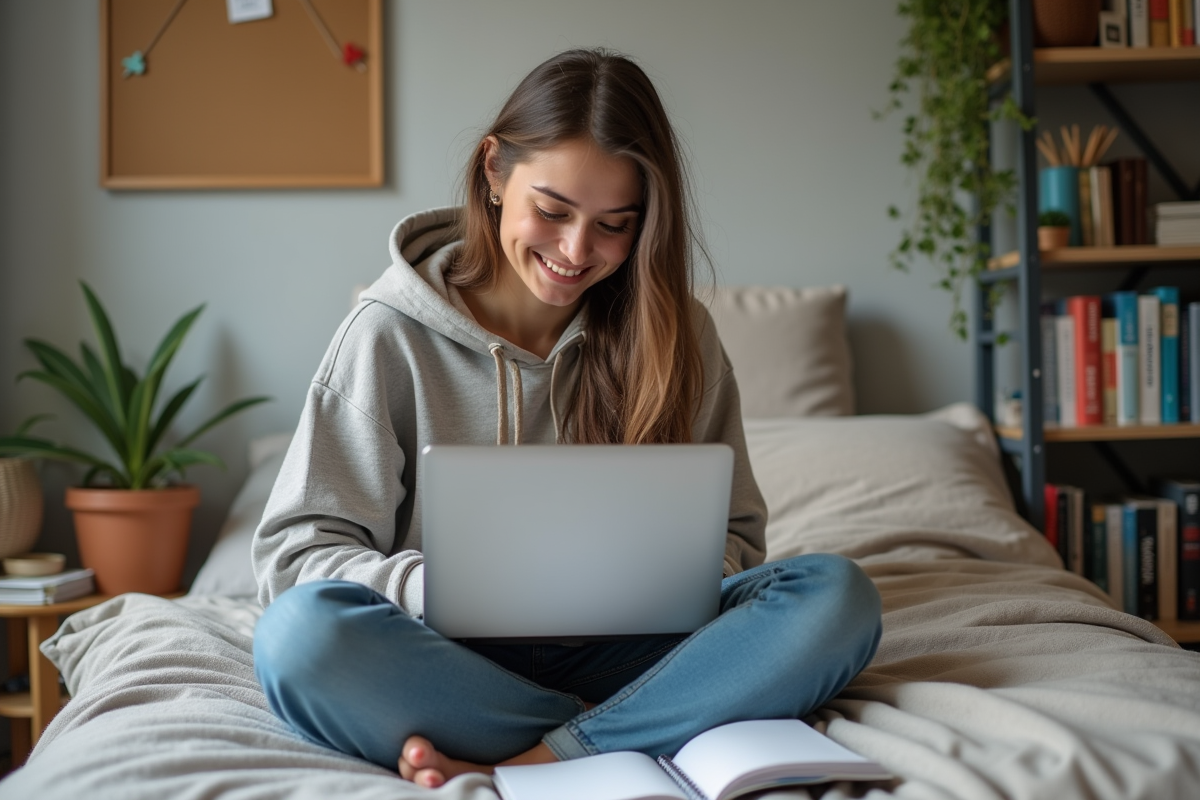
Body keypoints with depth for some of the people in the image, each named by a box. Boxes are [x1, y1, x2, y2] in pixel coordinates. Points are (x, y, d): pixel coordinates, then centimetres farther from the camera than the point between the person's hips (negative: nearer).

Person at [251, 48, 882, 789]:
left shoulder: (673, 332, 5)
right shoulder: (395, 332, -2)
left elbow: (733, 538, 9)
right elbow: (293, 554, -5)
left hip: (616, 655, 2)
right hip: (455, 659, -1)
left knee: (836, 595, -22)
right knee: (301, 632, -33)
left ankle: (530, 762, -27)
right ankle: (633, 744, -23)